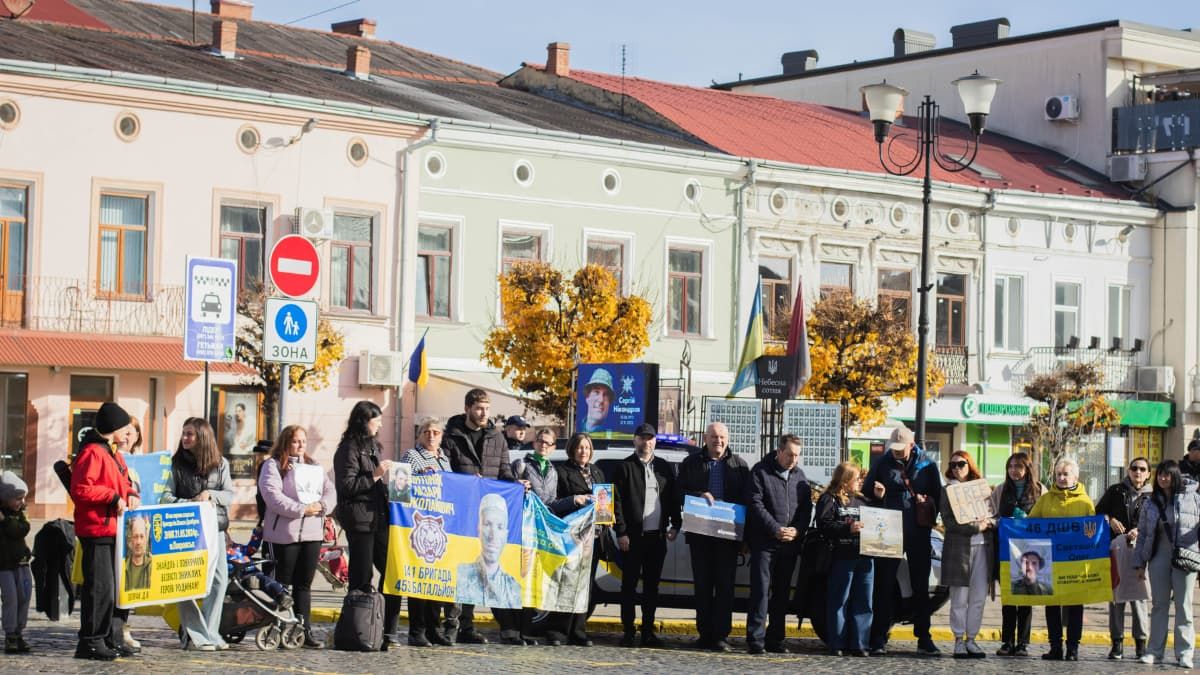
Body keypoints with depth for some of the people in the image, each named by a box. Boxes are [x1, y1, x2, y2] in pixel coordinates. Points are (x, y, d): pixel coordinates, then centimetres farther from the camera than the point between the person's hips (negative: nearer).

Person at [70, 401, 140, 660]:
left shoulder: (114, 454, 19)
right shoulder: (92, 453, -14)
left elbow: (123, 484, 27)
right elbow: (80, 490, -22)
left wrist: (130, 495, 5)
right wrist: (113, 497, -20)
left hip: (115, 530, 10)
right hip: (97, 530, -10)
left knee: (115, 586, 14)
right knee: (100, 587, -10)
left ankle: (113, 639, 21)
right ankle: (91, 642, -5)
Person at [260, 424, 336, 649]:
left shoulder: (314, 466, 19)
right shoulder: (273, 466, -2)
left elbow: (330, 492, 12)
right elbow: (273, 496, -15)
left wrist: (321, 505, -10)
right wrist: (301, 509, -20)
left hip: (312, 533, 5)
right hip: (284, 533, -5)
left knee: (304, 584, 7)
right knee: (283, 584, -1)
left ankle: (305, 630, 8)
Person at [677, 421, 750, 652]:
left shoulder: (739, 465, 10)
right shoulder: (691, 464, 10)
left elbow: (746, 498, 6)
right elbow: (680, 493, 6)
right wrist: (699, 495, -14)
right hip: (699, 533, 1)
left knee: (725, 585, -4)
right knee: (702, 584, 5)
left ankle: (721, 635, -3)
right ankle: (705, 633, 10)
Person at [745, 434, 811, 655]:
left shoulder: (800, 476, 14)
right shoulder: (761, 471, -2)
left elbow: (807, 508, 12)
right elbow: (756, 505, -9)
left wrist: (797, 530, -6)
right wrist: (776, 529, -16)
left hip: (790, 544, 5)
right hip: (764, 543, -5)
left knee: (782, 593, 8)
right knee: (761, 590, -9)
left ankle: (775, 640, 14)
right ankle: (755, 639, -10)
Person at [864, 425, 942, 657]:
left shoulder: (927, 465, 2)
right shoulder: (882, 463, 2)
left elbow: (937, 496, 8)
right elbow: (866, 490, 8)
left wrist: (928, 504, -12)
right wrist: (876, 494, -13)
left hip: (918, 533, 1)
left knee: (921, 586, 7)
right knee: (884, 585, 0)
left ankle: (924, 639, 14)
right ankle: (879, 639, 4)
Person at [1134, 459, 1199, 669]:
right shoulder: (1151, 503, 12)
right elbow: (1142, 533, 14)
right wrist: (1140, 563, 11)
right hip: (1159, 558, 3)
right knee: (1159, 604, 7)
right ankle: (1154, 651, 10)